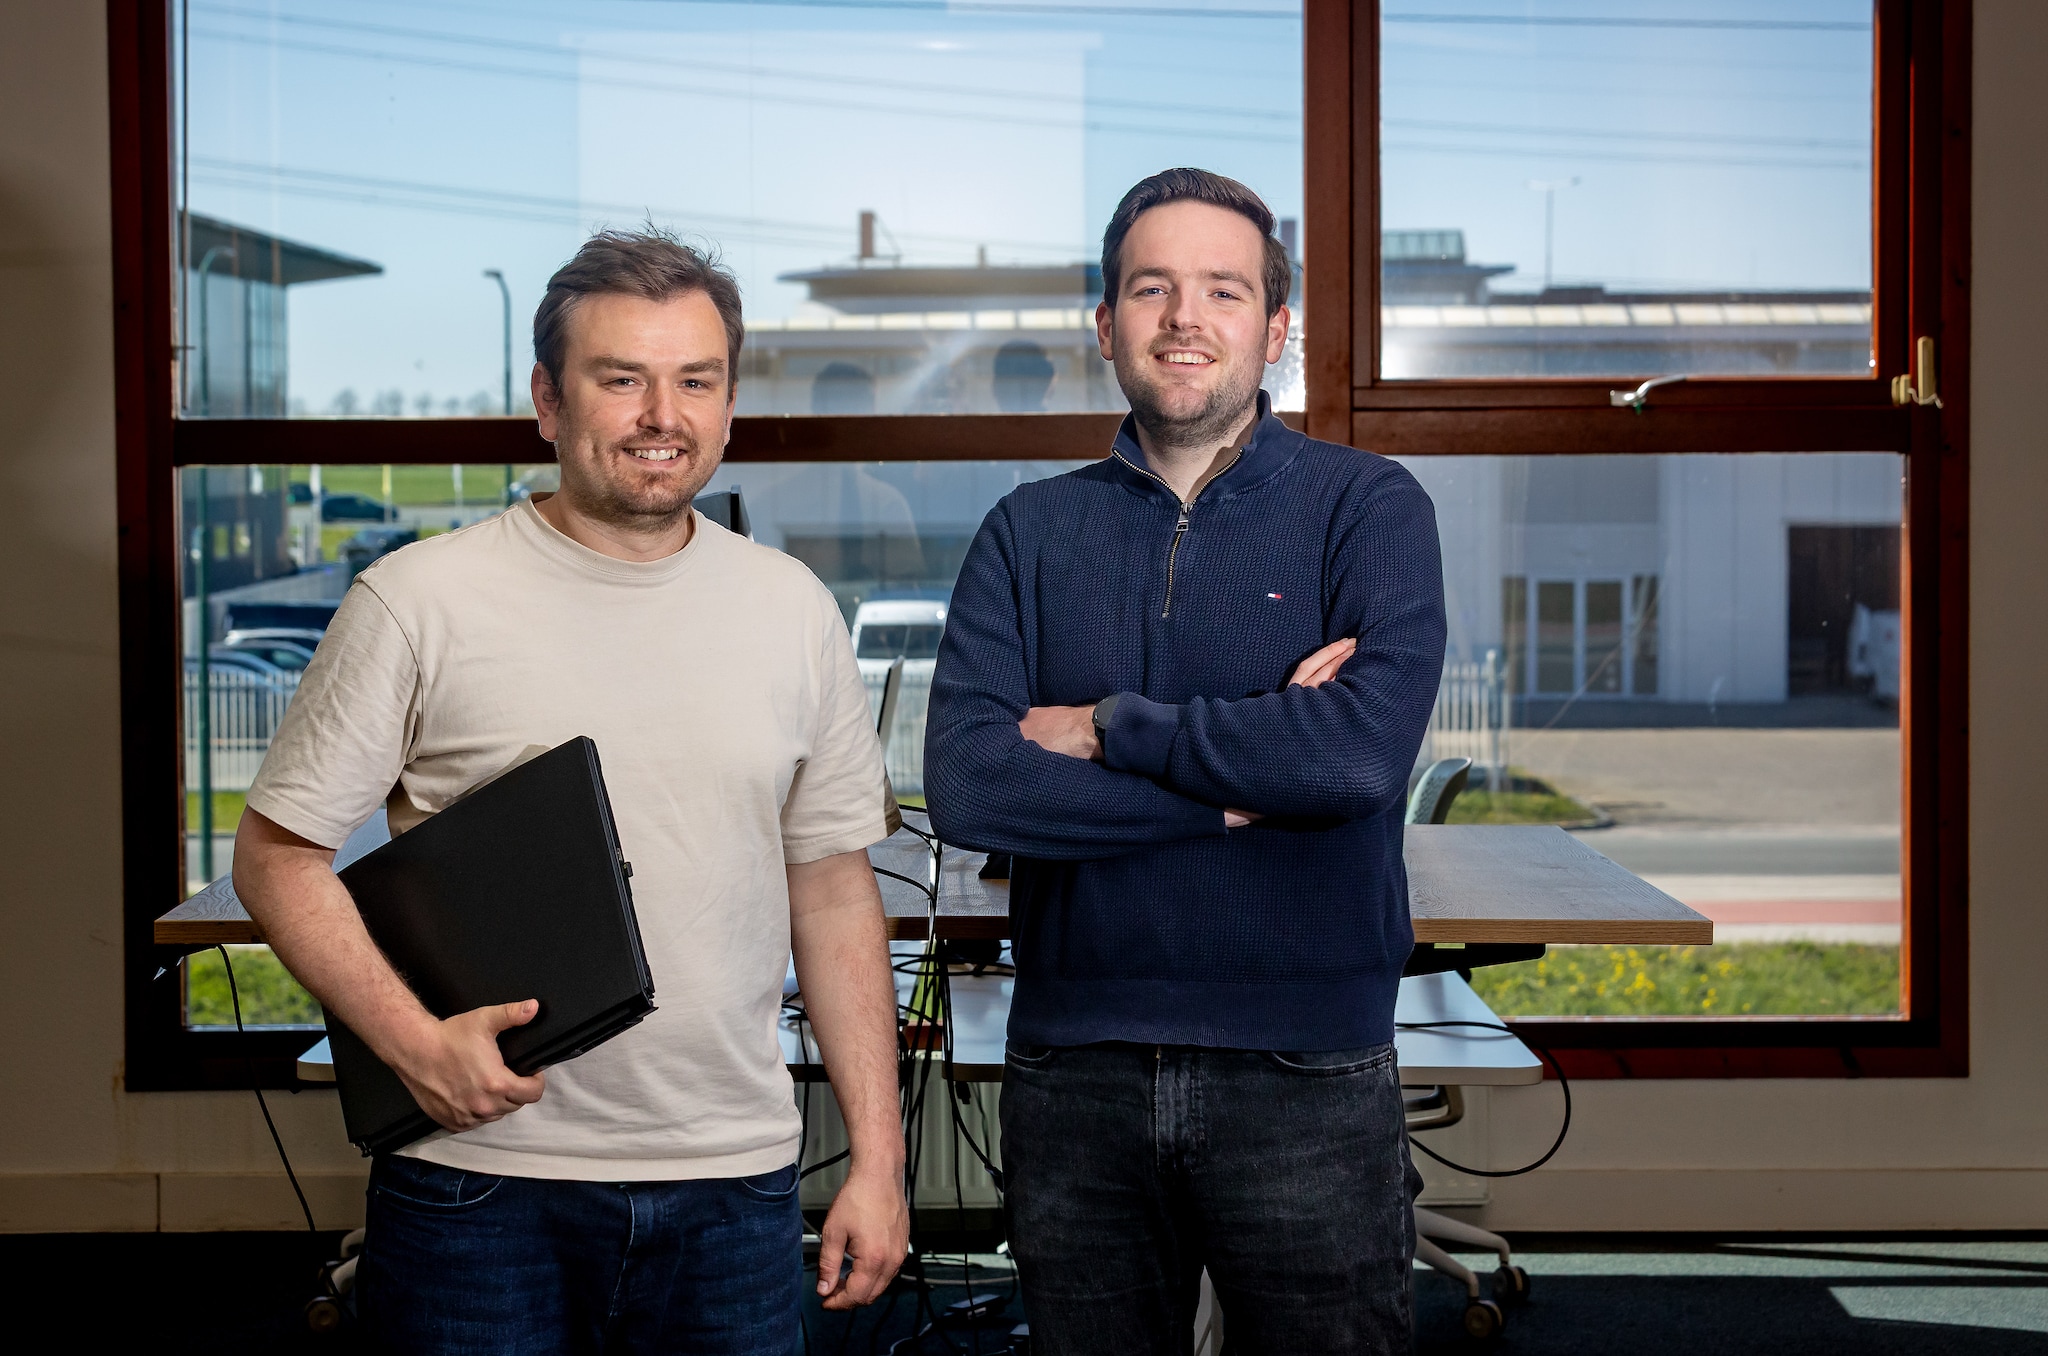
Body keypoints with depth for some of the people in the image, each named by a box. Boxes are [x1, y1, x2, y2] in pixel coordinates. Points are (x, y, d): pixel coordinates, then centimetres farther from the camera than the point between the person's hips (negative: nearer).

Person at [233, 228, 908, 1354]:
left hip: (734, 1182, 3)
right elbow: (277, 852, -2)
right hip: (483, 1183, -3)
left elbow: (834, 892, 10)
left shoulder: (794, 611, 6)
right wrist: (413, 1039, -16)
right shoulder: (419, 603, -5)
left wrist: (876, 1158, 6)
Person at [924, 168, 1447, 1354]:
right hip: (1072, 1068, 3)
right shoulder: (1031, 533, 6)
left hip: (1306, 1076, -2)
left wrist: (1110, 729, -11)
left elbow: (1366, 750, -19)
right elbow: (965, 782, -10)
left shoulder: (1368, 506, -1)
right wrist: (1240, 781, -14)